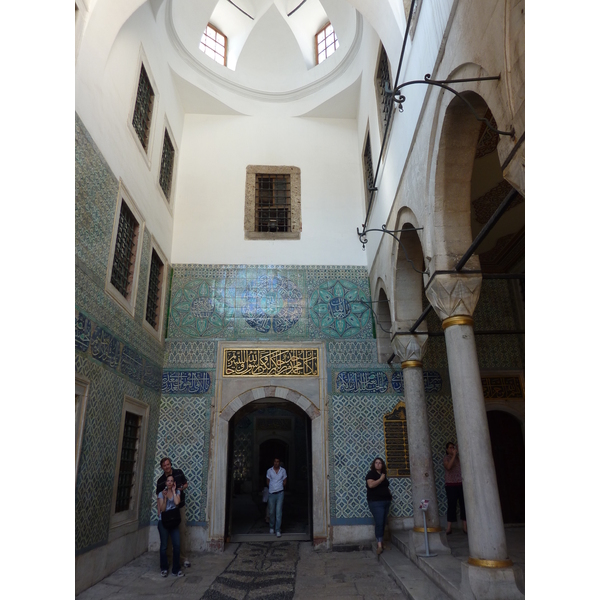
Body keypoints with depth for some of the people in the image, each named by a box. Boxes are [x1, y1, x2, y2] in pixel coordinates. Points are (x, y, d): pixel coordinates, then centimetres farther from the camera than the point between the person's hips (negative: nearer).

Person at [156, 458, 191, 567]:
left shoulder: (179, 472, -3)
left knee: (183, 531, -1)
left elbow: (185, 484, 10)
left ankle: (185, 557, 5)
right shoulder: (160, 481, -4)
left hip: (180, 507, 0)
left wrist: (181, 488, -12)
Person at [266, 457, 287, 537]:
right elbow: (268, 481, 10)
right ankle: (272, 527, 28)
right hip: (271, 493, 1)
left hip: (280, 493, -1)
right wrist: (272, 488, 8)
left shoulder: (283, 470, 2)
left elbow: (285, 481, 12)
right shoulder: (269, 471, 1)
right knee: (271, 512, 9)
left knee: (279, 512, -6)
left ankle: (278, 530, -1)